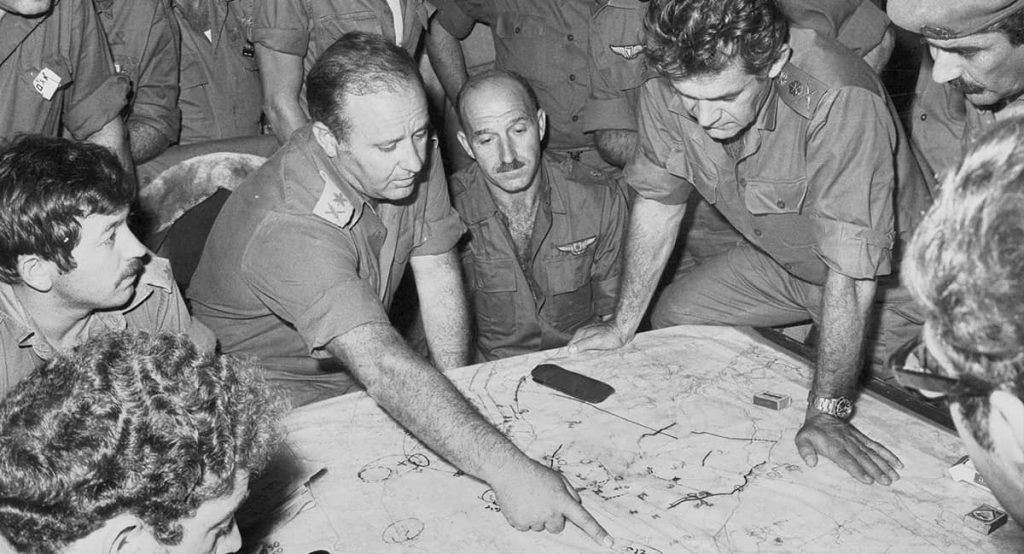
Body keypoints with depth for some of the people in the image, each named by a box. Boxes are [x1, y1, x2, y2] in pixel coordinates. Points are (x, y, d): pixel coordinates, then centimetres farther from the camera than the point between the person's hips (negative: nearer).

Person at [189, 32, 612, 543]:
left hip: (360, 377, 7)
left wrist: (453, 396, -14)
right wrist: (504, 469, -52)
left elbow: (438, 276, -6)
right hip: (278, 400, -7)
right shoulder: (287, 228, -36)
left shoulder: (410, 156, -12)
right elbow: (383, 369, -46)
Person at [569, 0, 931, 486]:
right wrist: (622, 326, -2)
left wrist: (827, 412, -36)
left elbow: (852, 269, -37)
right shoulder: (666, 91, -21)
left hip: (880, 278, -5)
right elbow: (658, 202, -5)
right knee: (670, 318, 4)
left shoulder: (839, 100, -40)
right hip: (778, 259, 6)